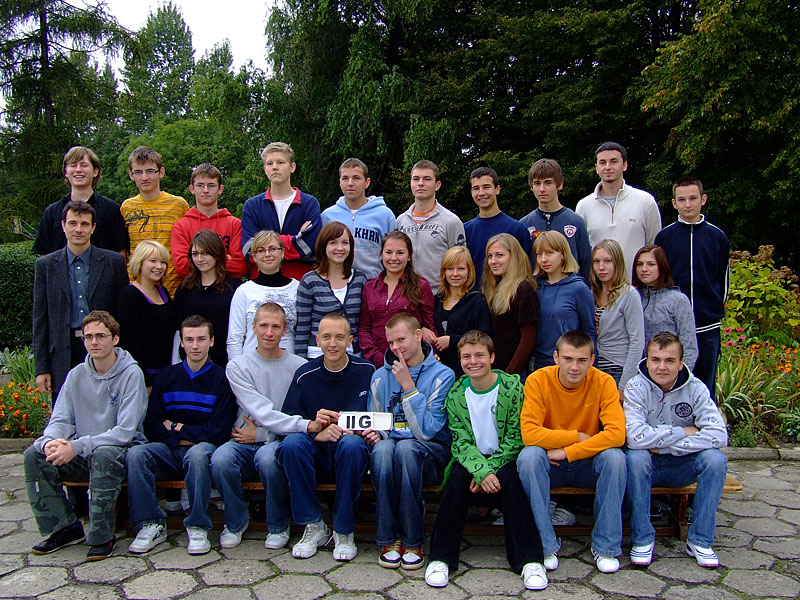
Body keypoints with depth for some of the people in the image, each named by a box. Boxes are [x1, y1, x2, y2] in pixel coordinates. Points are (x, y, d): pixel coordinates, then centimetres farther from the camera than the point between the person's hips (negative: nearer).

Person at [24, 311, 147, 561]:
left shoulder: (131, 374, -12)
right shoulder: (76, 375, 6)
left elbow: (125, 432, -19)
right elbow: (60, 420, 2)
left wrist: (77, 446, -27)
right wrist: (51, 442, -22)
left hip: (120, 451, -5)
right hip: (82, 457, 6)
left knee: (103, 455, -37)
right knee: (34, 454, -15)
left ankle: (103, 537, -19)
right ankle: (65, 526, 0)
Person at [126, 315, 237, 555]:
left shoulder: (221, 378, 3)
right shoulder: (166, 376, 14)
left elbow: (219, 432, -5)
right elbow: (151, 427, 7)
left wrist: (177, 427, -2)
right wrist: (181, 439, -9)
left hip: (204, 447, -3)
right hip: (170, 450, 4)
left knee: (198, 453, -37)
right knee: (135, 454, -26)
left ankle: (198, 527, -22)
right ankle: (151, 524, -15)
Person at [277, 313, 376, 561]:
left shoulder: (366, 371, 0)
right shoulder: (304, 375, 2)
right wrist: (316, 431, -23)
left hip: (350, 455, -1)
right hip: (316, 454, 2)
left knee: (351, 444, -35)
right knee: (291, 444, -30)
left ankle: (344, 532, -16)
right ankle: (314, 526, -13)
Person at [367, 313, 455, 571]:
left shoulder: (442, 375, -3)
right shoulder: (380, 377, 11)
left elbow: (427, 431, -13)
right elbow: (375, 426, 18)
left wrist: (408, 385, -14)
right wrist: (374, 433, -7)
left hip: (430, 455, -3)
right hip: (389, 455, 3)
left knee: (406, 447, -36)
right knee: (383, 447, -32)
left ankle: (412, 542, -21)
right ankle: (388, 539, -19)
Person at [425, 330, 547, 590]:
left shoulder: (512, 387, -9)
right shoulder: (455, 394, -2)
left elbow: (515, 439, -10)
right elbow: (460, 442, -7)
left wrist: (490, 468, -21)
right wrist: (481, 471, -25)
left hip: (504, 458, -1)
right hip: (471, 459, 2)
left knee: (509, 478, -30)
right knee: (457, 477, -27)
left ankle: (530, 560, -20)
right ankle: (441, 558, -18)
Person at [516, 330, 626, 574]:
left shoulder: (604, 382, -12)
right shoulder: (538, 380, -14)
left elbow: (617, 433, -23)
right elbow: (529, 432, -22)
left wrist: (567, 452, -25)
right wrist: (577, 437, -20)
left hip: (588, 463, 1)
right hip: (549, 464, 0)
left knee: (615, 457, -29)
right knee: (528, 456, -31)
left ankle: (605, 546, -12)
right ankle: (545, 546, -18)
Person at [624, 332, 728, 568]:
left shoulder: (695, 388, -9)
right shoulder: (636, 387, -15)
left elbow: (719, 436, -22)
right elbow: (635, 437, -30)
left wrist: (668, 446, -24)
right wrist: (682, 432, -21)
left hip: (682, 466, 2)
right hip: (647, 467, -2)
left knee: (714, 457, -25)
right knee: (635, 456, -33)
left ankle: (700, 541, -10)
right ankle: (642, 539, -17)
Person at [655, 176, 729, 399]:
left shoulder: (717, 236, 4)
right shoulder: (664, 236, 2)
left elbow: (723, 280, 11)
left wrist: (718, 310, 6)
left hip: (708, 325, 1)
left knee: (706, 386, 8)